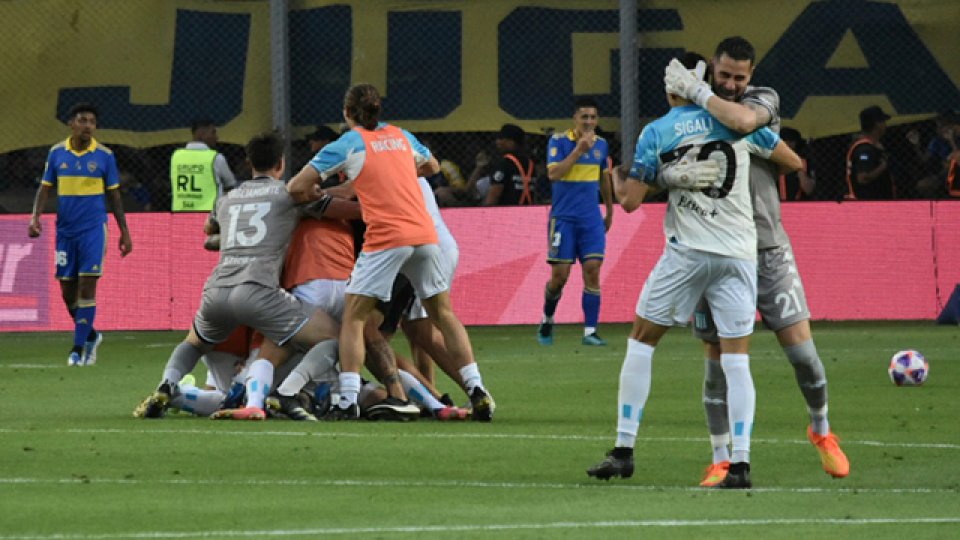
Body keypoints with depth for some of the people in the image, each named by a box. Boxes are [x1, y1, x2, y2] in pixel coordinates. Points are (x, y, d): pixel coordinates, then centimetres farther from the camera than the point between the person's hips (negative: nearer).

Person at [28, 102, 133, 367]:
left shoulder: (104, 155, -1)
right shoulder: (57, 153, 3)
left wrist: (124, 232, 6)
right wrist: (35, 217, -9)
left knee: (87, 286, -10)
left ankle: (79, 348, -6)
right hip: (65, 230, 3)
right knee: (68, 292, 6)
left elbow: (114, 195, 6)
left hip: (93, 229, -3)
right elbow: (45, 188, 7)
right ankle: (90, 336, 28)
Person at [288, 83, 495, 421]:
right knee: (443, 314, 14)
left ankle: (348, 401, -8)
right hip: (424, 233, 5)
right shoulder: (400, 136, 17)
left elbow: (297, 187, 1)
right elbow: (432, 166, 37)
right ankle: (477, 391, 6)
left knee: (353, 318, 3)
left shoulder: (348, 144, 2)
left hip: (386, 238, -5)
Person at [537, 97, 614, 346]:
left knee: (592, 270, -9)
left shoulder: (600, 144, 8)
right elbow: (553, 174, -19)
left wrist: (610, 211, 25)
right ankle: (547, 321, 23)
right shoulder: (559, 141, -6)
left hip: (591, 219, 3)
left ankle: (590, 331, -8)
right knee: (559, 275, -4)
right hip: (563, 218, -3)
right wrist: (578, 150, -23)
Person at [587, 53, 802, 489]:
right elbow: (794, 163, 12)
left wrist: (616, 178, 23)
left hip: (687, 252, -2)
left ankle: (624, 449, 9)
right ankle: (740, 462, -7)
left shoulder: (655, 133, 1)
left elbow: (631, 201, 1)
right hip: (739, 254, 2)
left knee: (641, 341, 13)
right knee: (736, 358, 3)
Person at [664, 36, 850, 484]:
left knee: (800, 346, -3)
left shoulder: (764, 99, -2)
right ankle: (720, 460, 9)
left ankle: (821, 430, 22)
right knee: (716, 358, 0)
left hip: (766, 248, -1)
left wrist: (694, 90, -18)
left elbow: (742, 120, -25)